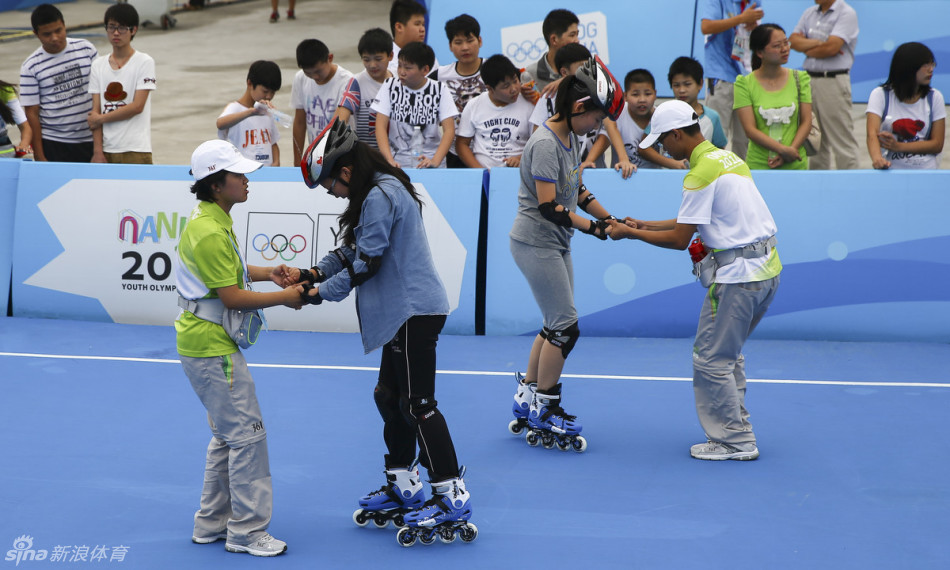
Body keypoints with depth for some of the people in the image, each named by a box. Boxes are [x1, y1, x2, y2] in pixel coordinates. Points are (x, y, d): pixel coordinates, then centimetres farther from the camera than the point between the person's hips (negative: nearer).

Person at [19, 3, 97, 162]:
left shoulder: (86, 49, 2)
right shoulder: (30, 67, -4)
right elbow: (32, 112, -3)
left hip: (91, 139, 2)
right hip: (53, 144, -2)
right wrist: (39, 156, -5)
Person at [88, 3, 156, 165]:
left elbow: (137, 106, -8)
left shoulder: (144, 62, -1)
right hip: (106, 149, 4)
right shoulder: (98, 65, 10)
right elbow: (96, 110, 4)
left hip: (136, 151, -3)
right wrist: (98, 152, -3)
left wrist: (101, 118, -2)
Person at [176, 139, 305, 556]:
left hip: (209, 343, 11)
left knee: (227, 435, 17)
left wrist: (267, 272, 12)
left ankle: (212, 524, 25)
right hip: (211, 346, -11)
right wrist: (284, 298, -14)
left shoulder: (212, 221, 11)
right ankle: (247, 532, 0)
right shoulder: (210, 233, -22)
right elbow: (231, 296, -22)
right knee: (248, 433, -6)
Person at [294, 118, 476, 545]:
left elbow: (367, 263, -18)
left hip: (415, 312, -11)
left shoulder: (380, 195, -17)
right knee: (390, 397, 17)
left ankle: (452, 499, -3)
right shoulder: (376, 193, 16)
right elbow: (351, 252, 18)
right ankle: (403, 488, 27)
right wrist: (314, 273, 5)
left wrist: (322, 293, -9)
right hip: (403, 312, 11)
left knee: (417, 404, -7)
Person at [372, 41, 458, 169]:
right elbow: (381, 126, -4)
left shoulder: (440, 90, 3)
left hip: (429, 159, 0)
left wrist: (435, 161, -21)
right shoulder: (390, 86, 5)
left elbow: (449, 130, -5)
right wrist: (390, 160, -19)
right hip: (397, 159, 0)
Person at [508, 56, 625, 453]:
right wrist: (590, 226, -17)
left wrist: (609, 218, 5)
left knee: (556, 325, 13)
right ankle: (544, 414, 8)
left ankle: (526, 405, 23)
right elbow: (549, 207, -25)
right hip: (536, 244, -10)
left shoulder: (571, 139, 8)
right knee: (565, 326, -5)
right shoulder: (545, 144, -22)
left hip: (557, 245, 10)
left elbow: (578, 190, 15)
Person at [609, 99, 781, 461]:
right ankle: (734, 429, 24)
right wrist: (644, 225, 21)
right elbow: (692, 220, 22)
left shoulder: (701, 173, -15)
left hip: (738, 274, -10)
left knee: (710, 359, -2)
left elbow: (679, 240, -12)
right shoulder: (726, 157, 15)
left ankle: (735, 442, 4)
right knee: (728, 353, 19)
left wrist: (631, 234, 0)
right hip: (766, 267, 10)